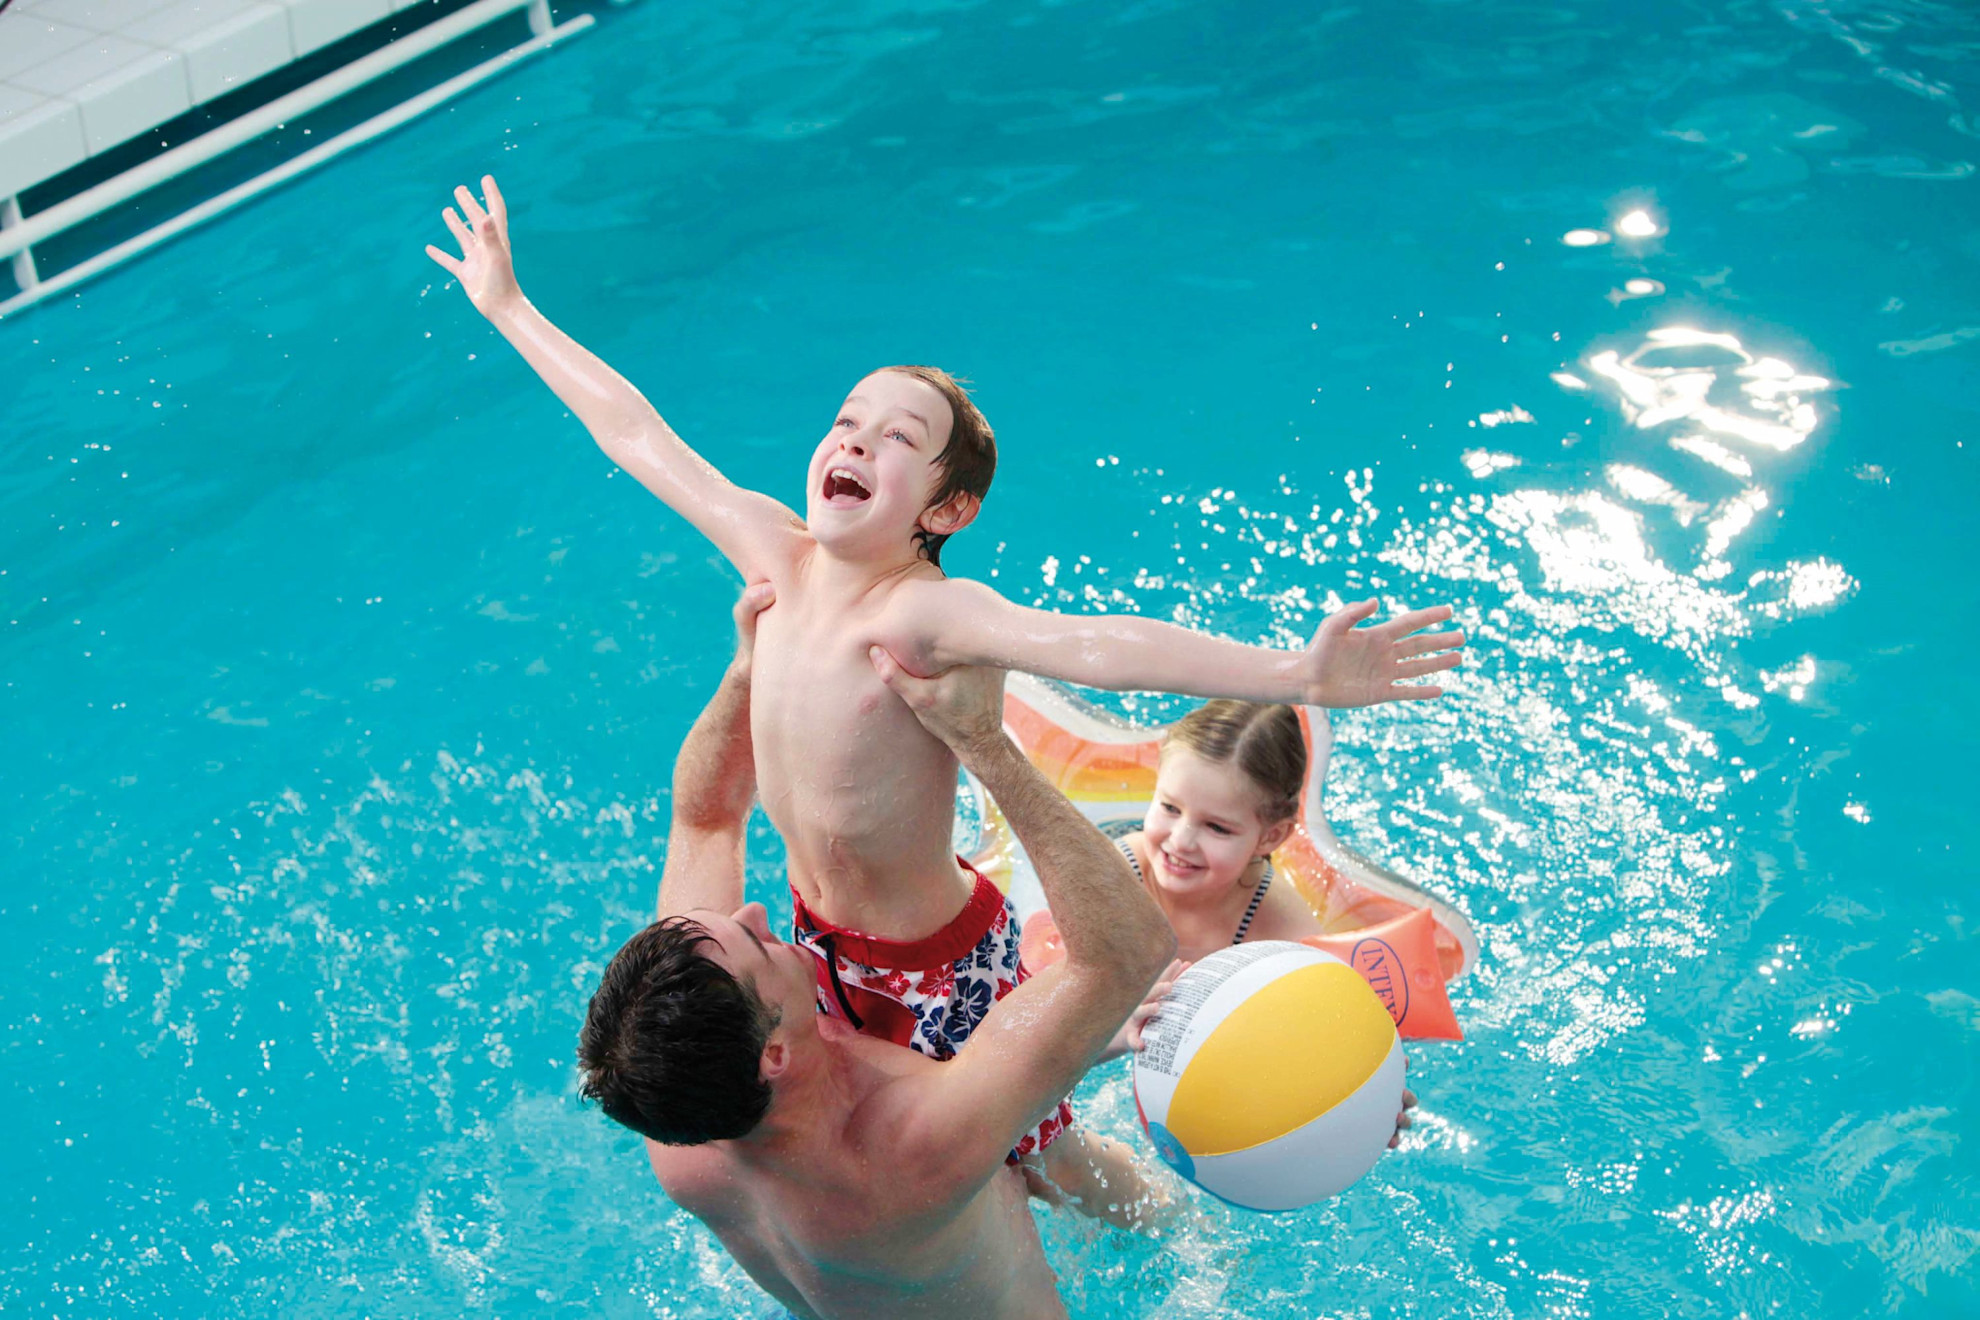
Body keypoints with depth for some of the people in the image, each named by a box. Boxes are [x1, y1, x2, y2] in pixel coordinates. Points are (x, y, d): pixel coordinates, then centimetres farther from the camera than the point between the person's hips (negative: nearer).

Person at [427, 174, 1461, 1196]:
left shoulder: (923, 615, -32)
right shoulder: (777, 557, -13)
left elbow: (1096, 646, -49)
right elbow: (636, 435, -2)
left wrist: (1298, 674, -64)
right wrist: (508, 306, 8)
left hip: (939, 965, -6)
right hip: (820, 941, 7)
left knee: (1035, 1163, 12)